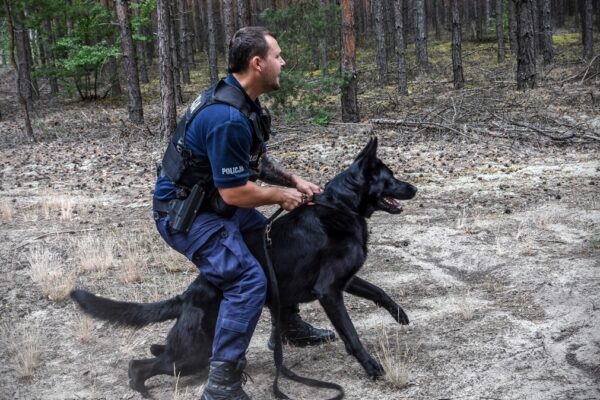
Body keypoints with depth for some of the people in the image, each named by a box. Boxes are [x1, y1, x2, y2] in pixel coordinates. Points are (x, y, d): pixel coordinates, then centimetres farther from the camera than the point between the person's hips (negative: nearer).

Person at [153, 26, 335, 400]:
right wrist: (282, 195, -11)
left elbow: (258, 158, 16)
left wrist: (293, 180, 3)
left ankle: (290, 327, 37)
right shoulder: (228, 118, -30)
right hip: (185, 212, -11)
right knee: (248, 280, -22)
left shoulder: (241, 100, 3)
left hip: (214, 202, 11)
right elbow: (236, 192, -26)